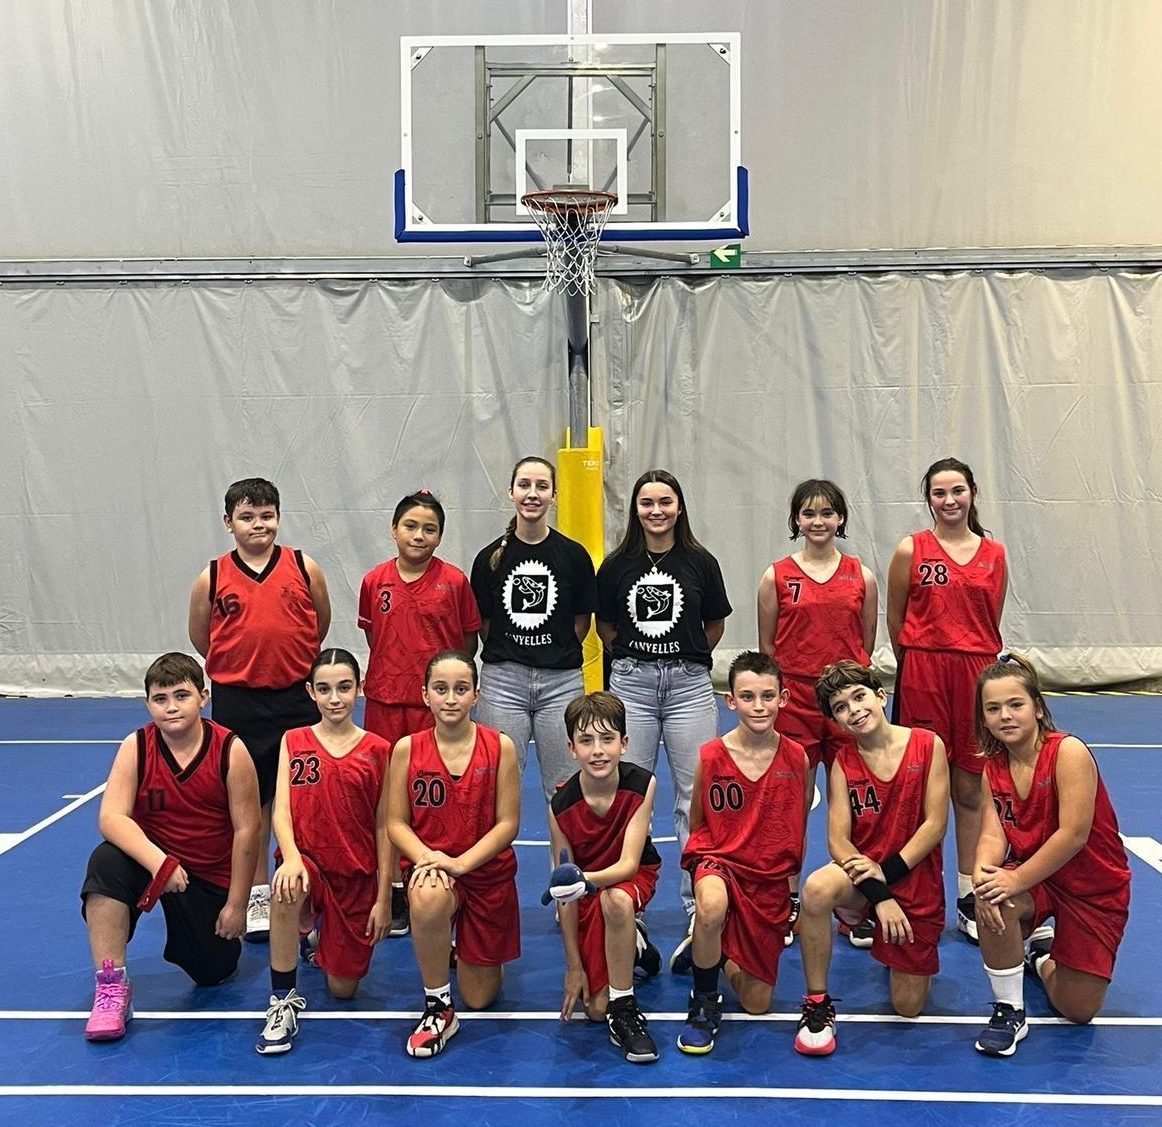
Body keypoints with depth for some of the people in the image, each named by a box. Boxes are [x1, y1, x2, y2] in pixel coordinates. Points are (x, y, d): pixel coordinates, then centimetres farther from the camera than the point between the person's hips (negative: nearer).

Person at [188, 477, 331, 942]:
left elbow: (321, 625, 10)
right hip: (237, 703, 0)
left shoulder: (305, 568, -2)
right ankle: (258, 894, 23)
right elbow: (200, 638, 10)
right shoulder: (213, 578, -2)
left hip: (297, 698, 0)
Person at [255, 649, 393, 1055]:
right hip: (308, 862, 0)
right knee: (285, 889, -38)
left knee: (342, 988, 3)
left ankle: (323, 932, 38)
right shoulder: (293, 742, 1)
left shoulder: (377, 751, -2)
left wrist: (384, 898, -3)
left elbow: (383, 827, -1)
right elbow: (281, 809, -8)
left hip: (357, 875, 1)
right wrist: (291, 858, -28)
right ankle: (284, 1000, -19)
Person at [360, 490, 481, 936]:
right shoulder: (374, 581, 3)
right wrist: (402, 668, 7)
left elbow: (469, 643, 4)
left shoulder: (455, 581, -3)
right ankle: (395, 892, 20)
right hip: (386, 700, 2)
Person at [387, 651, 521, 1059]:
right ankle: (438, 1008, -16)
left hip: (488, 872, 1)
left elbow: (507, 823, -8)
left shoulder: (500, 747, -9)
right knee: (428, 898, -40)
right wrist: (426, 858, -23)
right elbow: (396, 822, -4)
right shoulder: (407, 749, -7)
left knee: (480, 998, 6)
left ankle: (461, 945, 43)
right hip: (429, 867, 0)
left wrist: (460, 862, -21)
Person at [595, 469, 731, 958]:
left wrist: (685, 659, 11)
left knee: (696, 799, 1)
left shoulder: (701, 563, 2)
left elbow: (715, 626, 12)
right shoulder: (617, 565, 4)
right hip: (631, 684, 1)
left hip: (688, 684, -1)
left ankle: (701, 912, 9)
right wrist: (637, 657, 8)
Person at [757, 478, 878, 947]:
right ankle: (788, 906, 17)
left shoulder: (862, 577, 5)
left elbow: (866, 645, 12)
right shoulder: (777, 577, 2)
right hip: (793, 700, -1)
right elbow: (766, 647, 6)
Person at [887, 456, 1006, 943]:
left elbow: (991, 623, 14)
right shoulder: (911, 550, -1)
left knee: (970, 789, 8)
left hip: (976, 675, 2)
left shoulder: (995, 554, 7)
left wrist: (973, 659, 10)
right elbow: (895, 621, 5)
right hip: (922, 676, -2)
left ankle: (968, 897, 19)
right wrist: (921, 663, 7)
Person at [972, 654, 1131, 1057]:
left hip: (1094, 887, -3)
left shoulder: (1069, 752, -22)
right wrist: (982, 870, -34)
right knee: (991, 900, -33)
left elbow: (1073, 835, -28)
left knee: (1078, 1010, -2)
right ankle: (1009, 1011, -11)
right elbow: (993, 834, -11)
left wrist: (1016, 879, -34)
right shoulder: (994, 767, -3)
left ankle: (1040, 954, 33)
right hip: (1035, 879, 3)